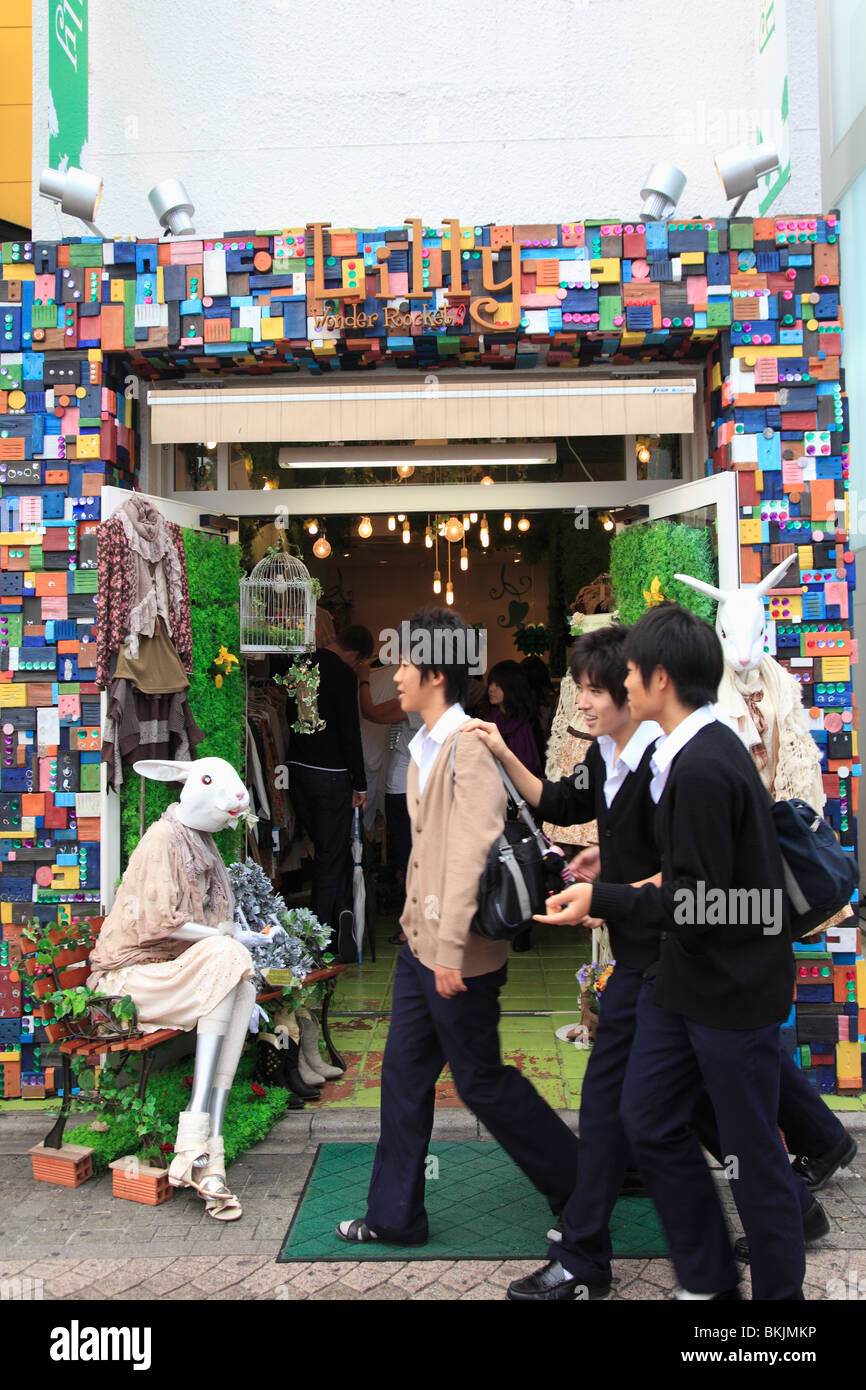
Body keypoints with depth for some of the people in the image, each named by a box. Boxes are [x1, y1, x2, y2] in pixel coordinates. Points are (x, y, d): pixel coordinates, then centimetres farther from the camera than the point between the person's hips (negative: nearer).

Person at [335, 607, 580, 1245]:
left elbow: (472, 851, -25)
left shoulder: (470, 746, -20)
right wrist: (415, 923, 16)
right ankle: (394, 1215, 28)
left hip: (460, 955, -9)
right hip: (420, 945, 9)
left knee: (481, 1081, 5)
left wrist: (452, 948, -25)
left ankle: (579, 1185, 25)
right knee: (404, 1073, 14)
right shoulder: (425, 748, 11)